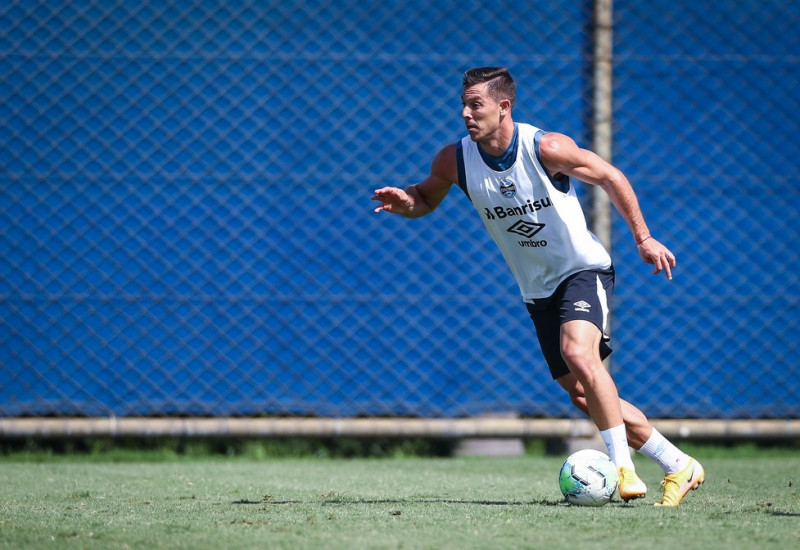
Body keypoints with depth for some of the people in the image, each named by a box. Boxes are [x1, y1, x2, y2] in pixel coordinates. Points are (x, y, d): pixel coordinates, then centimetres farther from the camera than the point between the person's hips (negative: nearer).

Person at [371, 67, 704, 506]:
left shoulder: (546, 148, -21)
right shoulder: (455, 160, -10)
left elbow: (611, 178, -9)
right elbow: (427, 200, 8)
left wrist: (643, 239, -8)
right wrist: (404, 202, -15)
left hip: (583, 269, -5)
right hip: (538, 289, 5)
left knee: (578, 353, -32)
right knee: (582, 395, 5)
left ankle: (622, 467, -25)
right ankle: (679, 466, 18)